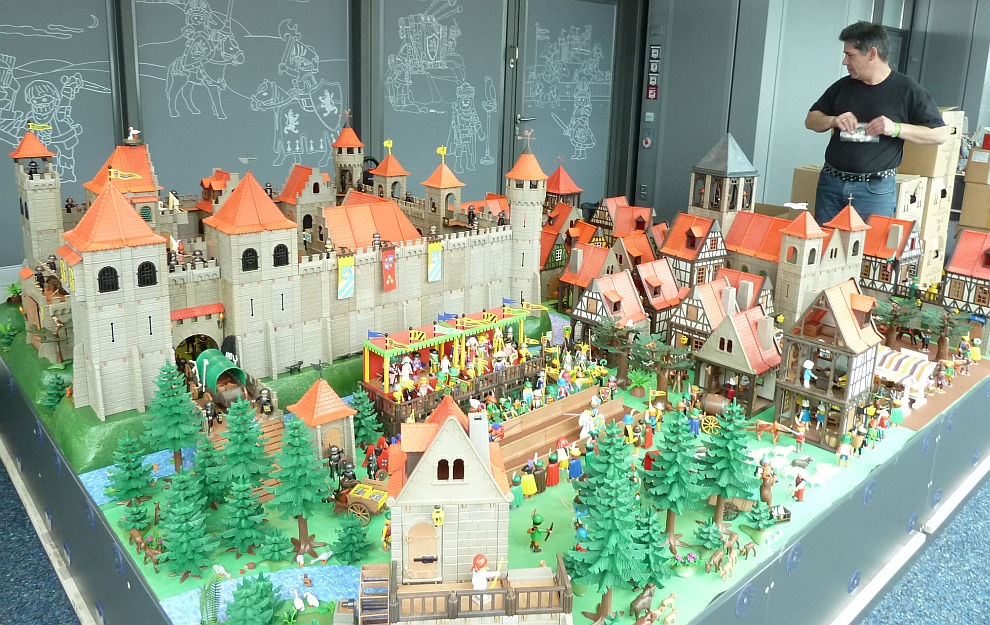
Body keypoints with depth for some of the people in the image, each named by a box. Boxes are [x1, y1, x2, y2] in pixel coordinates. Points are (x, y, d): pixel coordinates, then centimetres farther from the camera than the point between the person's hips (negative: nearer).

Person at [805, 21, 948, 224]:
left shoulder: (908, 91, -2)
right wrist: (833, 121, -4)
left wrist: (896, 129, -15)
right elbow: (811, 120, 17)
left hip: (875, 189, -4)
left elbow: (941, 134, -2)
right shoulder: (843, 86, 11)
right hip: (831, 184, 4)